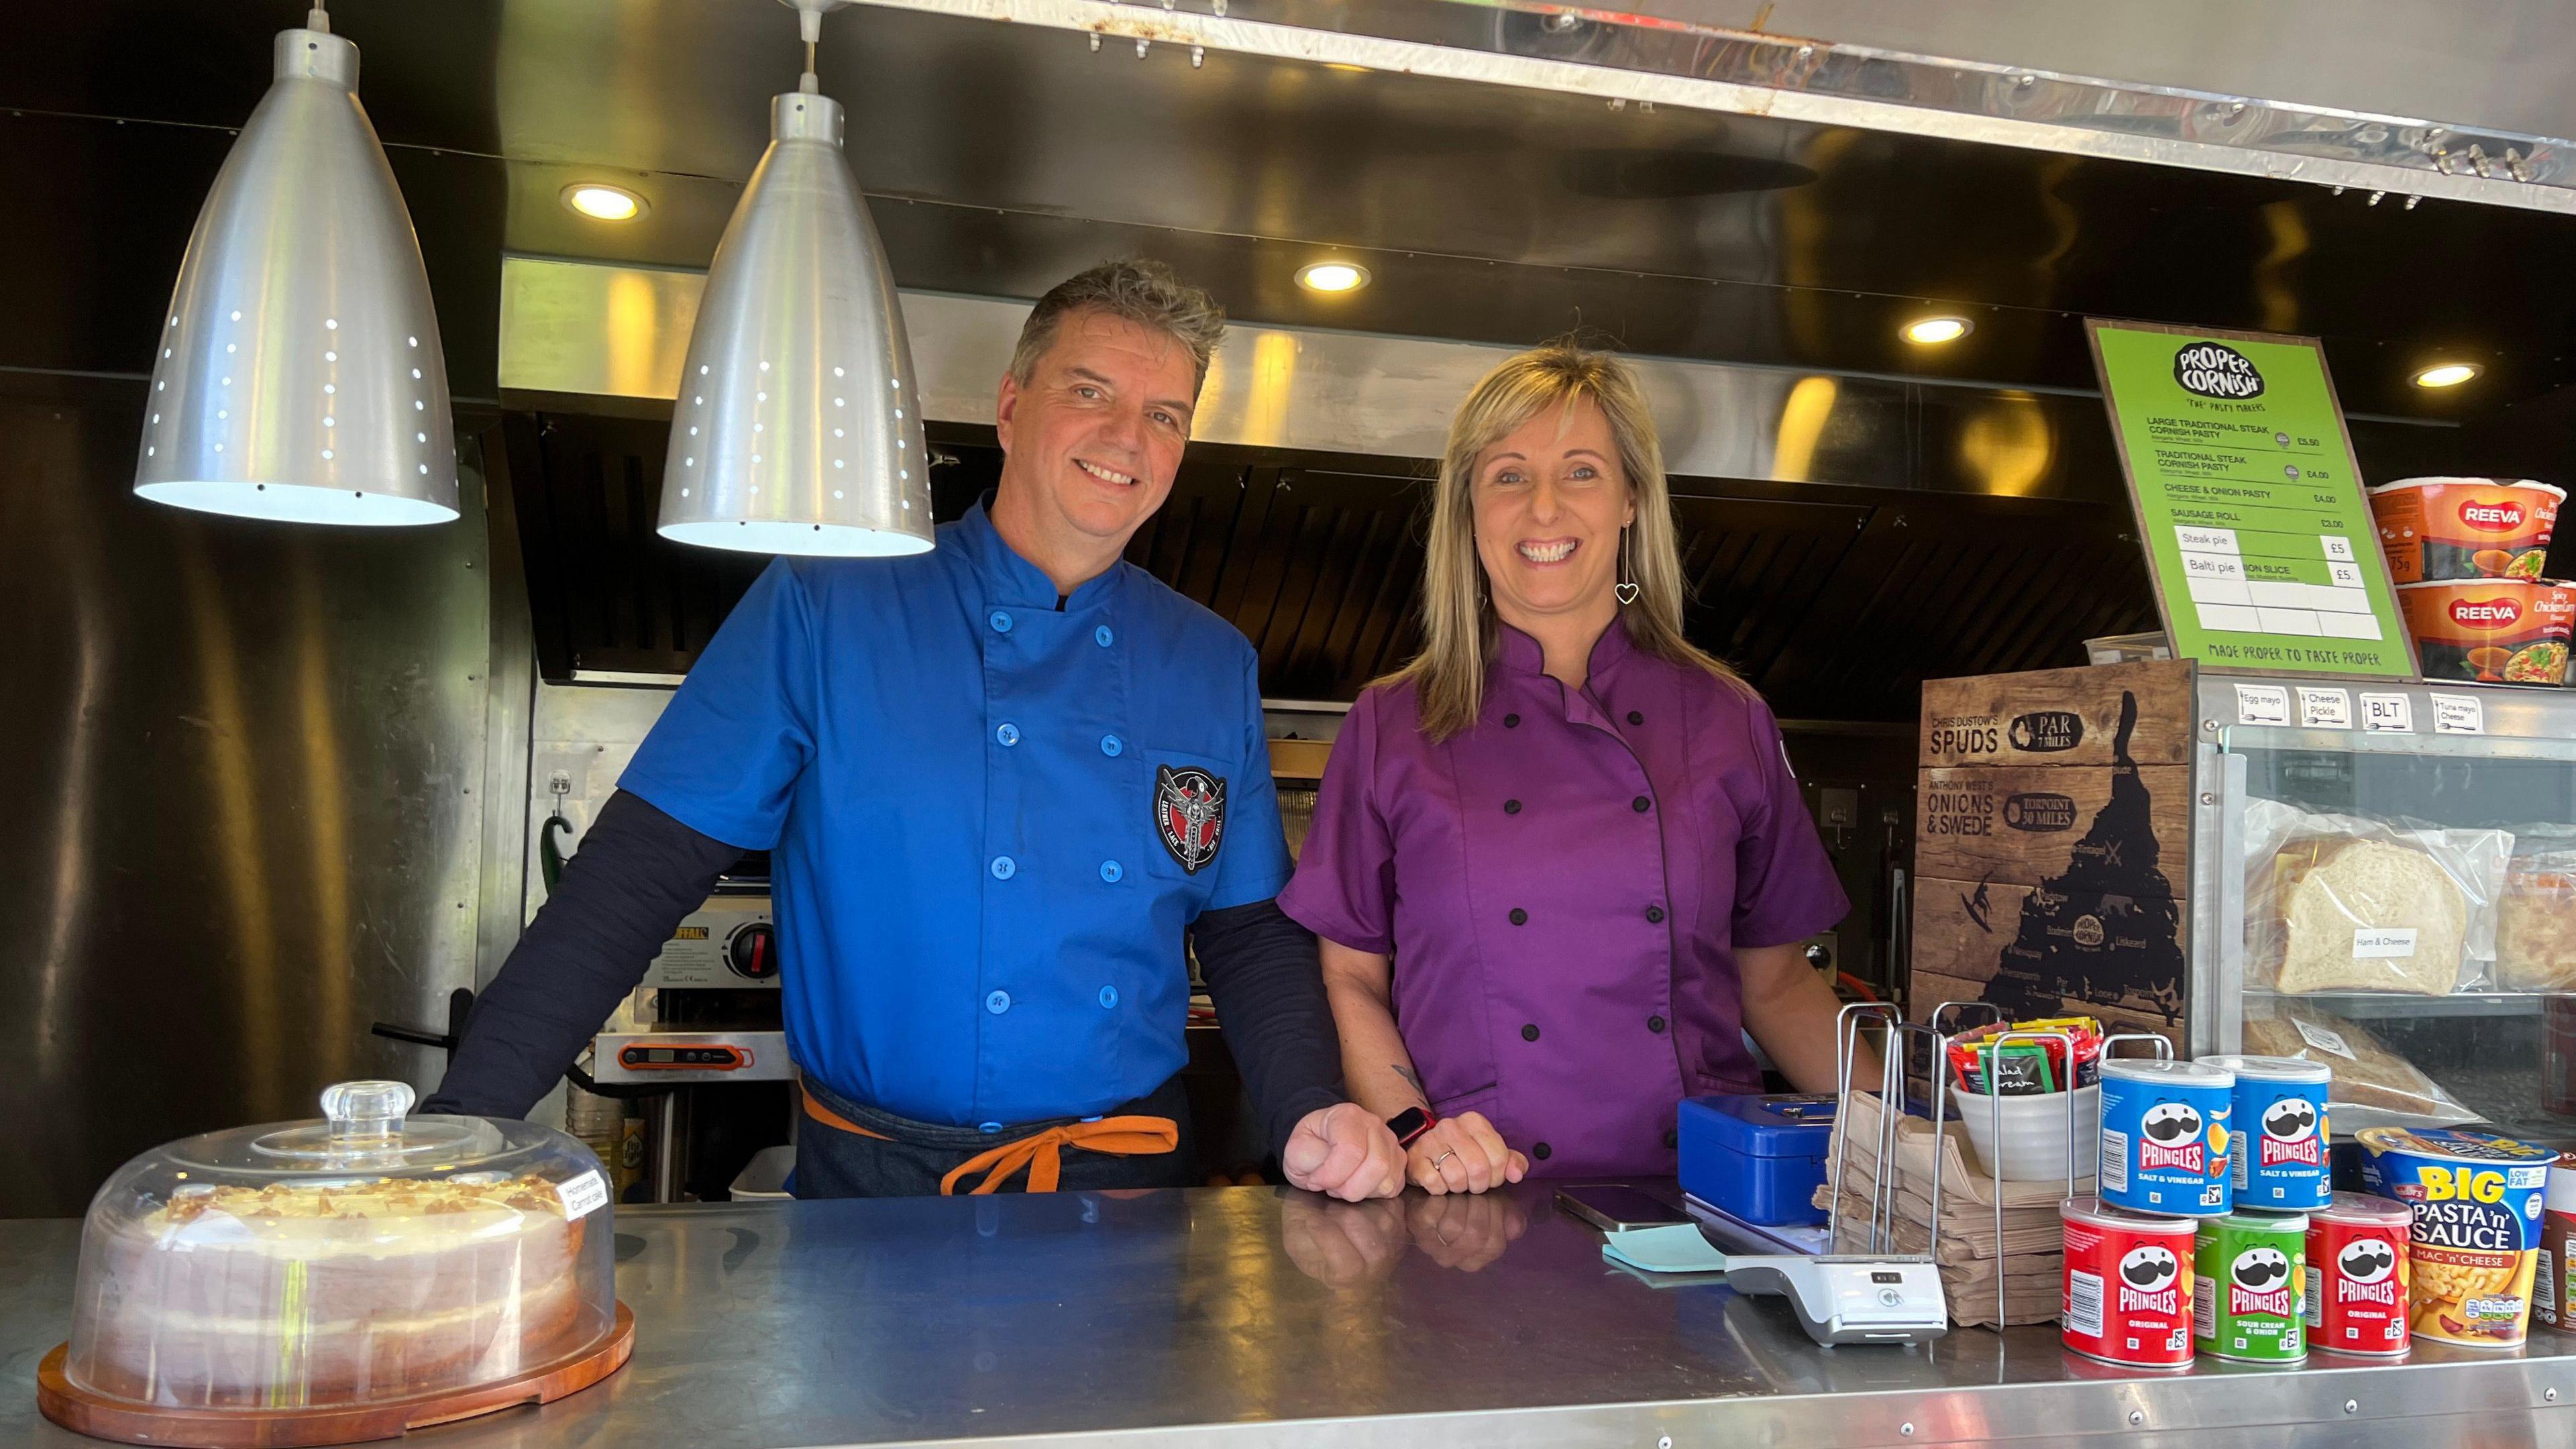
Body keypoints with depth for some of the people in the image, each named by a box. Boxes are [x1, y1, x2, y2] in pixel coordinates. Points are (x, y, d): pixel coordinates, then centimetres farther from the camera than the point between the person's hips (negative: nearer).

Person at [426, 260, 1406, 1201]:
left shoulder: (1212, 667, 6)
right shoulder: (822, 608, -4)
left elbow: (1250, 932, 11)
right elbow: (641, 870, -7)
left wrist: (1308, 1112, -5)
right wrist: (466, 1113, -15)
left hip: (1127, 1178, 3)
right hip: (875, 1181, -2)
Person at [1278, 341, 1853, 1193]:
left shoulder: (1728, 722, 8)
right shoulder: (1390, 730, 4)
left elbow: (1775, 982, 14)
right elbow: (1349, 978, 7)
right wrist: (1411, 1131, -9)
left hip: (1692, 1205, 2)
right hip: (1480, 1220, -2)